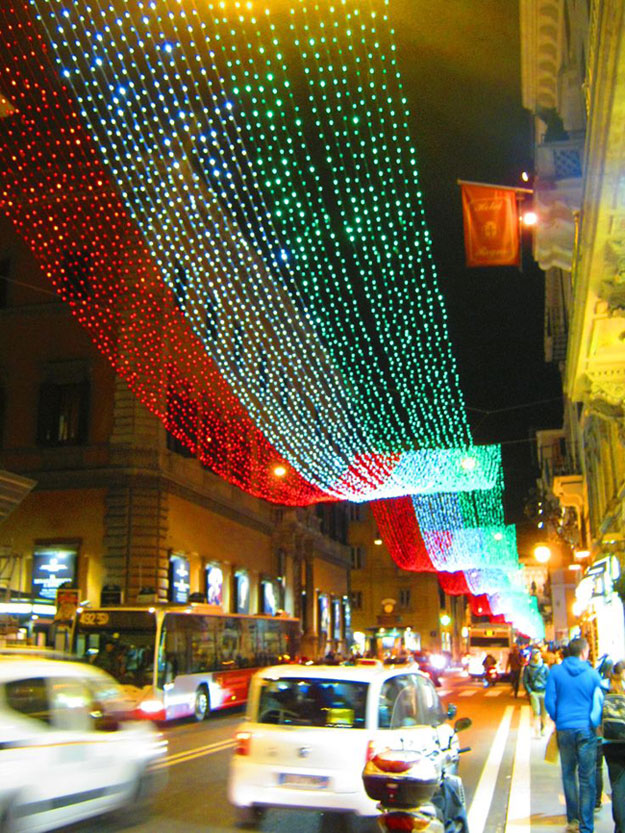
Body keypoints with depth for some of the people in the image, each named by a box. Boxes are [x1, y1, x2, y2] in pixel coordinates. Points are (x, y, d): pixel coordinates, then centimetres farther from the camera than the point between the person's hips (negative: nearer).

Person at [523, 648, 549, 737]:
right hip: (534, 692, -2)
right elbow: (525, 681, 3)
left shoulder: (544, 667, 4)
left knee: (544, 712, 6)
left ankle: (542, 729, 26)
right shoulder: (528, 668, 0)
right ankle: (537, 731, -6)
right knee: (536, 712, -10)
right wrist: (529, 692, -5)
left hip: (544, 692, 2)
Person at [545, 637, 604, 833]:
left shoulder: (556, 671, -1)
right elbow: (599, 702, -1)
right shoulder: (592, 674, -4)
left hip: (564, 729, 2)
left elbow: (549, 701, -1)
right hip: (586, 730, -2)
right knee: (587, 778, 3)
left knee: (568, 774, 16)